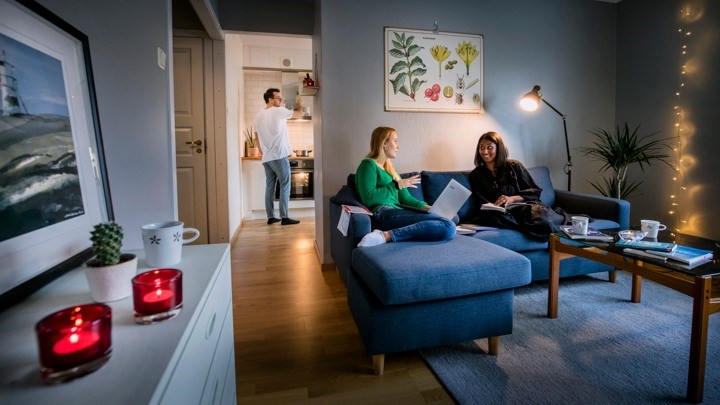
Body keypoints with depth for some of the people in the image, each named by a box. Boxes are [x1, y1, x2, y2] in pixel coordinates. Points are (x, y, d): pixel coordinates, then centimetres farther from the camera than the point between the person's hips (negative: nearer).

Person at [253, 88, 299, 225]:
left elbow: (258, 139, 17)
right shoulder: (278, 111, -8)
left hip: (266, 158, 7)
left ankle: (270, 217, 14)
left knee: (269, 187, 10)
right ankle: (284, 217, -3)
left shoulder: (258, 116, 13)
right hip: (279, 156, -7)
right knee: (285, 186, -2)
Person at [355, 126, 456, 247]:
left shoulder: (388, 167, 31)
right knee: (448, 227, -24)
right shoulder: (368, 164, 5)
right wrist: (397, 185, -9)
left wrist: (425, 206, 6)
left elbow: (405, 197, 23)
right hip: (384, 213, -9)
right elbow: (368, 198, -11)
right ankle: (386, 235, -32)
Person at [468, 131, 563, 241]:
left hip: (525, 206, 0)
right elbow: (480, 202, 9)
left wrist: (512, 198, -12)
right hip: (500, 212, 0)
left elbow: (535, 191, 7)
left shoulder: (514, 166, 11)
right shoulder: (476, 174, 16)